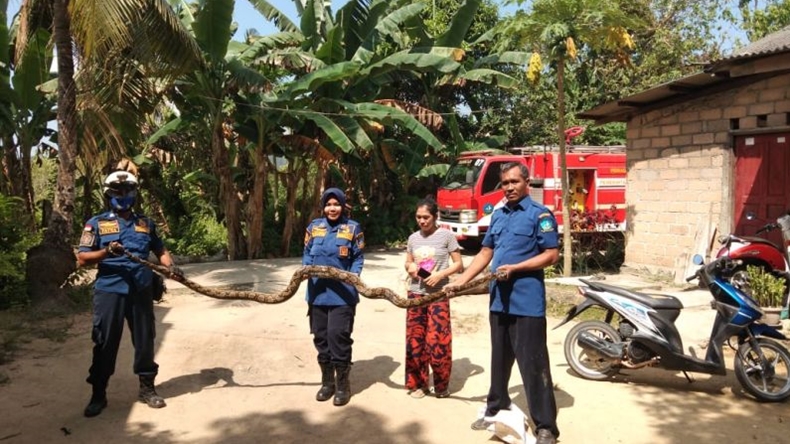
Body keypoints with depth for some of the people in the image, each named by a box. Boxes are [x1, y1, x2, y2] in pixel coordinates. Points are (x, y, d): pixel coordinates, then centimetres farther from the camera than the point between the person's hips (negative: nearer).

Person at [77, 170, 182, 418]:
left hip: (141, 291, 3)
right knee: (105, 344, 4)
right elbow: (82, 258, -3)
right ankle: (98, 394, 18)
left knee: (145, 341, 9)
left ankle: (147, 388, 23)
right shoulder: (97, 223, 3)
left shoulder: (146, 224, 13)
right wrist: (106, 252, -20)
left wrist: (170, 265, -4)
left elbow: (160, 251, 16)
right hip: (109, 292, -2)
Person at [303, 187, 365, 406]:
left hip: (342, 293, -4)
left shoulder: (353, 228, 1)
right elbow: (307, 254, 13)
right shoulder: (314, 227, 9)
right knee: (321, 336, 10)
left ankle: (342, 384, 9)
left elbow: (358, 258, 3)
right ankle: (327, 381, 26)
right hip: (318, 292, 4)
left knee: (338, 335, -8)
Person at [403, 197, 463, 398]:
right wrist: (410, 267, -4)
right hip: (415, 293, 5)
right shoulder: (413, 238, 8)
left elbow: (459, 264, -3)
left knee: (437, 340, -4)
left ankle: (441, 385, 14)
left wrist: (440, 274, -18)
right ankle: (418, 383, 20)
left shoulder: (447, 235, -5)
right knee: (415, 339, 7)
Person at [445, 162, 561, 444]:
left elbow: (551, 255, -11)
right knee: (500, 360, 18)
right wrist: (459, 281, 9)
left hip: (527, 302, -7)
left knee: (533, 364, -3)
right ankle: (496, 410, 32)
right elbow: (485, 254, 17)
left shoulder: (540, 214, -6)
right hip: (499, 300, 7)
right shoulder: (498, 215, 15)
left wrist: (515, 268, -19)